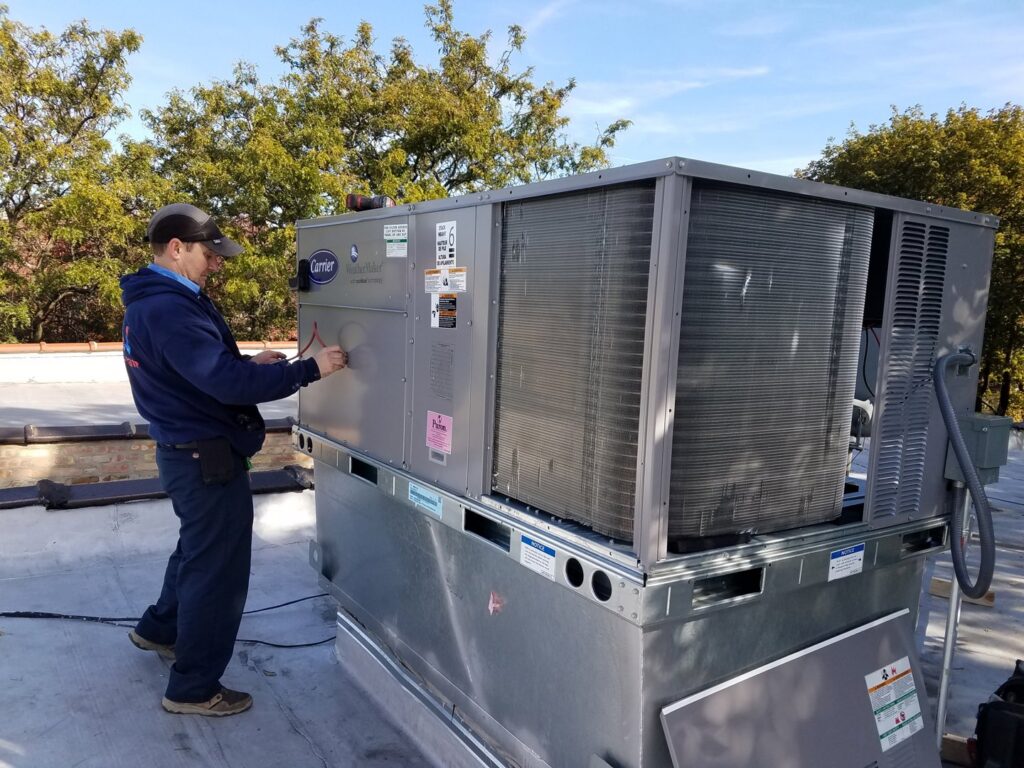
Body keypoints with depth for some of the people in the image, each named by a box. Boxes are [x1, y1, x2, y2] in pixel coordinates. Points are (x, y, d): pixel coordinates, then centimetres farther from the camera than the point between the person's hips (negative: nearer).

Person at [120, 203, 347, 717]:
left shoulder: (152, 301, 9)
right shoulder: (169, 309, -25)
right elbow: (228, 383, -31)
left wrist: (250, 363, 3)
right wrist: (309, 369, -27)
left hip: (187, 451, 11)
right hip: (207, 457, -11)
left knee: (198, 547, 29)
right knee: (218, 568, 2)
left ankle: (159, 629, 48)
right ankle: (193, 689, 16)